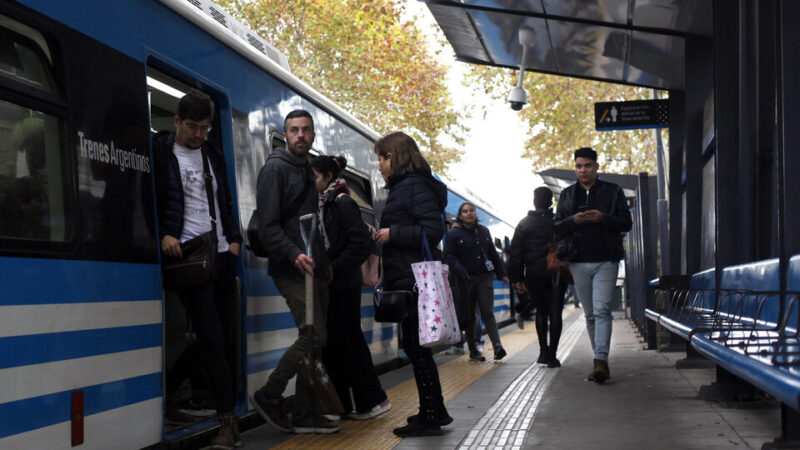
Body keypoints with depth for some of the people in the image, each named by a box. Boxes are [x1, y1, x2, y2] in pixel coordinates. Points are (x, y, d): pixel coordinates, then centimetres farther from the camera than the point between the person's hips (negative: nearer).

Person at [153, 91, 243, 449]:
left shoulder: (213, 156, 18)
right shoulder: (160, 152, 0)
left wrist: (234, 238, 9)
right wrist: (163, 235, -18)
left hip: (222, 255, 7)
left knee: (225, 337, 5)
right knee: (211, 338, -12)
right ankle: (228, 421, -10)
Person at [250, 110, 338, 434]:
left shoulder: (307, 171, 20)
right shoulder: (276, 168, -7)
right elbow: (267, 225, -16)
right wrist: (293, 254, -28)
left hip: (314, 269, 9)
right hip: (292, 270, -9)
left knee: (315, 340, 7)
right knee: (313, 336, -15)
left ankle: (304, 414, 13)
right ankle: (268, 397, 0)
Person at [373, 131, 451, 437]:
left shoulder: (415, 186, -12)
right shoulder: (403, 187, 19)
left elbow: (433, 231, -20)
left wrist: (392, 233, -17)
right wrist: (381, 234, 10)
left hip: (414, 279, -10)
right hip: (408, 277, 10)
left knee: (415, 345, -6)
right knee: (416, 345, 15)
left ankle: (430, 417, 1)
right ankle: (435, 411, 24)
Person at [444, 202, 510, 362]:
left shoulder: (483, 231, 14)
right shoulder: (454, 234, 0)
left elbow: (493, 253, 20)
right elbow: (449, 256, -7)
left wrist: (502, 273, 16)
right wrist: (460, 271, -22)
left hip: (485, 277, 2)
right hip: (466, 279, -2)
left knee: (488, 313, -8)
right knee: (469, 316, 4)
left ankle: (497, 346, -17)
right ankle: (473, 351, 11)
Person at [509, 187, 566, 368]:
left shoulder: (524, 224, 4)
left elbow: (516, 253, 2)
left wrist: (517, 278, 5)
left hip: (534, 274, 1)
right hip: (556, 273, -1)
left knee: (541, 312, 14)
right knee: (555, 313, -1)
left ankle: (543, 351, 11)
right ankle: (552, 355, -7)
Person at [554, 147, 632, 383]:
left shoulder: (613, 191, 6)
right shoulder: (567, 195, 13)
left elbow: (626, 223, 2)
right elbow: (557, 228, 11)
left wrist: (603, 218, -15)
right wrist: (573, 220, -10)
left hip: (605, 260, -3)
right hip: (578, 262, 3)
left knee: (601, 310, -15)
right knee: (590, 314, 6)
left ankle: (600, 361, -21)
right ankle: (601, 363, 13)